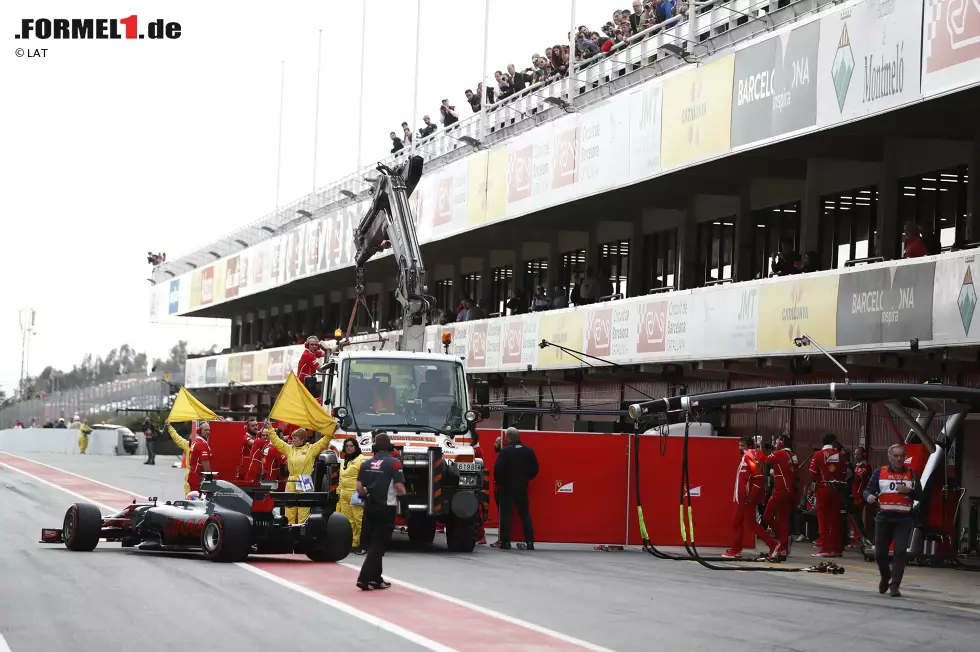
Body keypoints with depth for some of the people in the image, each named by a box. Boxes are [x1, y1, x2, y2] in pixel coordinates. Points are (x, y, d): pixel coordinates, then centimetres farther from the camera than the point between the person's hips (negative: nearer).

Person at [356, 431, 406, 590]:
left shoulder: (367, 464, 5)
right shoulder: (393, 463, -11)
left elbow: (359, 488, 3)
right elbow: (400, 488, -15)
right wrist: (402, 493, 8)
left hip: (370, 507, 5)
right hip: (386, 508, -5)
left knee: (373, 543, 15)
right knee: (378, 545, -2)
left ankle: (376, 579, 21)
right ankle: (364, 579, -11)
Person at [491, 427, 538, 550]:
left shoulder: (505, 451, -12)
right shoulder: (528, 451, 2)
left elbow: (498, 468, -16)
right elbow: (534, 469, 5)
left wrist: (497, 481, 1)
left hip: (506, 486, -4)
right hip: (522, 487, 4)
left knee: (505, 514, 2)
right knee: (525, 514, 9)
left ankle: (505, 541, 0)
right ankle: (530, 541, 5)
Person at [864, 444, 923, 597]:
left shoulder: (911, 474, 8)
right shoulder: (880, 472, 6)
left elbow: (920, 495, 6)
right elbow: (868, 489, -1)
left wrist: (908, 491, -13)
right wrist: (869, 496, -24)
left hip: (904, 519, -1)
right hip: (884, 518, 1)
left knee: (900, 551, -13)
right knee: (880, 552, 7)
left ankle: (894, 585, -10)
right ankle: (885, 576, 36)